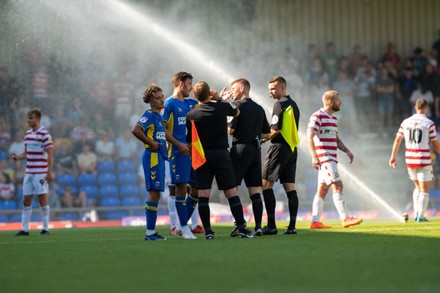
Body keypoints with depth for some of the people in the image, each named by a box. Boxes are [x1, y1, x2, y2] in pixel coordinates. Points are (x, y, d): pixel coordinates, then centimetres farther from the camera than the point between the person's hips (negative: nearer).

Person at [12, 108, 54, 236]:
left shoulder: (44, 134, -9)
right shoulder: (27, 134, 13)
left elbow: (50, 154, -11)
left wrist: (49, 172, -16)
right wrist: (18, 157, -1)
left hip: (40, 173, -7)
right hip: (29, 172, 7)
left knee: (42, 199, -2)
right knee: (26, 200, 4)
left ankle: (45, 228, 6)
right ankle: (24, 229, 8)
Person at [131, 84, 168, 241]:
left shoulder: (159, 116, 17)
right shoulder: (149, 114, -10)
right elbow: (135, 130, -25)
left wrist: (163, 146, 15)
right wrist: (151, 143, -18)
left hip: (159, 157, 9)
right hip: (152, 156, -9)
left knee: (155, 194, 10)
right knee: (154, 193, -10)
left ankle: (151, 232, 14)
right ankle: (150, 232, -8)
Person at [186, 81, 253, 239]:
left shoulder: (191, 115, -3)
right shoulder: (222, 107, -4)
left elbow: (189, 141, 3)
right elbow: (237, 111, 20)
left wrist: (193, 156, 18)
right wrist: (219, 99, 31)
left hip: (201, 157, 0)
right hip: (221, 154, 0)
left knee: (203, 195, 1)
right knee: (232, 193, 3)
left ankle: (208, 231, -5)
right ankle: (242, 229, 1)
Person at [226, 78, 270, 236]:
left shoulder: (238, 105, -6)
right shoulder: (259, 108, 15)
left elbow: (230, 129, -12)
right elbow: (267, 133, 17)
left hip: (240, 149, -6)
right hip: (256, 150, 7)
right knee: (255, 191, 5)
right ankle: (258, 226, -1)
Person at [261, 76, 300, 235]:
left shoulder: (280, 104, -10)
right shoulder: (293, 104, 17)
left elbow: (275, 130, -16)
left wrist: (262, 139, -2)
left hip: (279, 148, -9)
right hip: (292, 149, 9)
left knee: (266, 185, -5)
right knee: (290, 188, 5)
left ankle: (271, 225, -10)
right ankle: (292, 226, 0)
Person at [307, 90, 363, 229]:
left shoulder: (333, 118, 19)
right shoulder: (317, 116, -10)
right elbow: (310, 137, -15)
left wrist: (346, 151, 14)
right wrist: (314, 156, -23)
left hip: (331, 159, 9)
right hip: (324, 157, -9)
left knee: (323, 189, 8)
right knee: (338, 185, -13)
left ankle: (315, 221, 10)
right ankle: (345, 219, -14)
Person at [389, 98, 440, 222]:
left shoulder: (406, 122, 3)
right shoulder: (429, 124, -10)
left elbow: (397, 139, 5)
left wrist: (393, 156, 13)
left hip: (410, 160, 5)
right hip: (424, 161, -5)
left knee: (418, 187, 21)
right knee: (424, 190, 4)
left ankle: (416, 212, 13)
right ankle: (421, 216, 0)